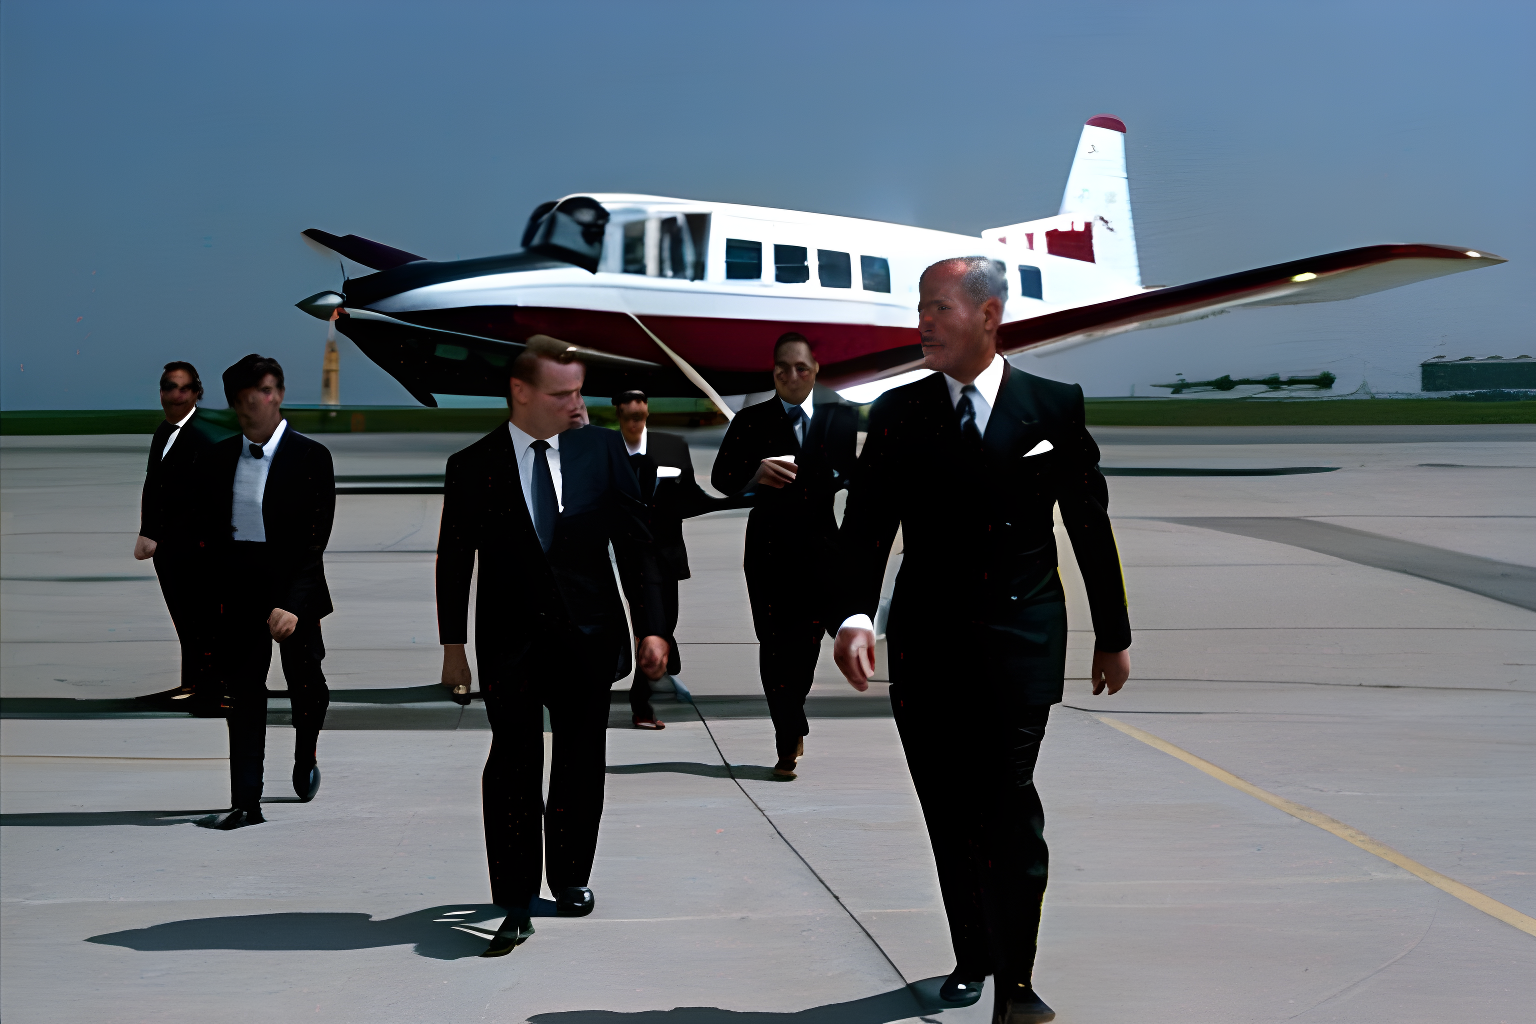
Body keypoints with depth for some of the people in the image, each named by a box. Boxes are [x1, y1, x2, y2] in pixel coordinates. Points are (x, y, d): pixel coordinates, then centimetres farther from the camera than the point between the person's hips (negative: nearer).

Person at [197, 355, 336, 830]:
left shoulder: (311, 457, -9)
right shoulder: (216, 459, 4)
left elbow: (315, 539, -14)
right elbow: (210, 531, 11)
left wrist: (292, 603, -23)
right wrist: (215, 590, 1)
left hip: (294, 582, -2)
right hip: (239, 588, 2)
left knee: (306, 685, 12)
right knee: (242, 693, -1)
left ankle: (305, 759, 42)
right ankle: (246, 803, 2)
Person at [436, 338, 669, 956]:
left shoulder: (602, 450, 2)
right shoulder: (473, 467, -2)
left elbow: (635, 544, 3)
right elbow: (454, 561, 4)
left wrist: (650, 626, -2)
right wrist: (453, 644, 2)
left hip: (588, 639, 2)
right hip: (510, 644, -2)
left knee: (580, 765, 11)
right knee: (513, 767, -5)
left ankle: (571, 876, 30)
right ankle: (515, 902, -1)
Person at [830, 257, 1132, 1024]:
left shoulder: (1055, 406, 1)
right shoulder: (897, 414, 3)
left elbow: (1090, 524, 7)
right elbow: (865, 525, -4)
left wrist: (1113, 634, 10)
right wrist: (853, 614, -21)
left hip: (1021, 636, -2)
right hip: (926, 638, 2)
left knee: (1007, 796, -14)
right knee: (949, 811, 9)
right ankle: (973, 954, 27)